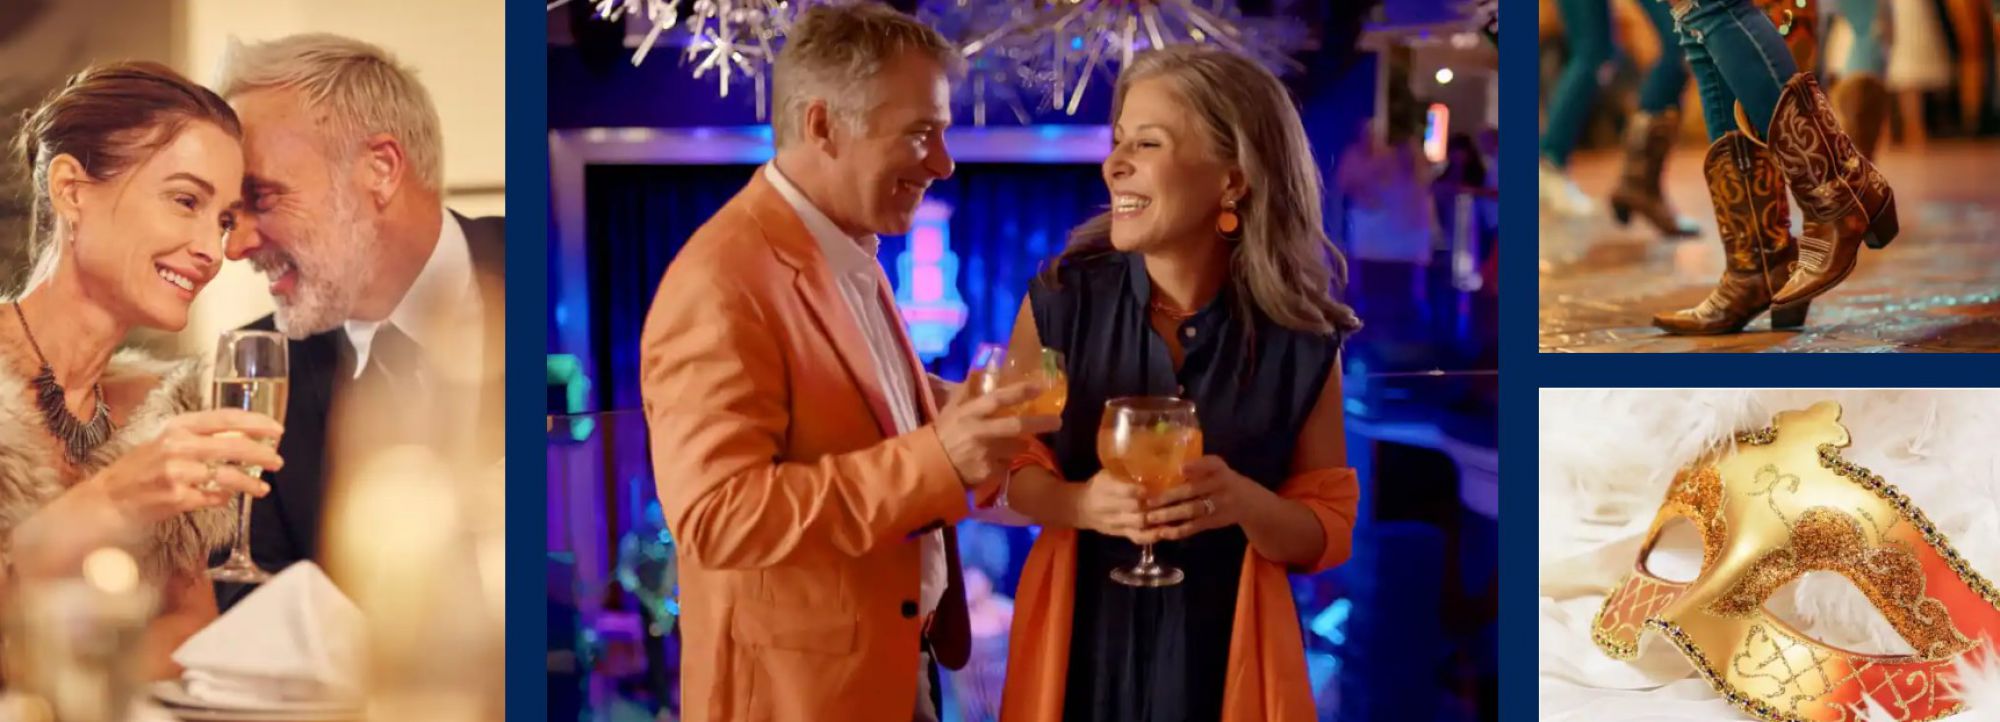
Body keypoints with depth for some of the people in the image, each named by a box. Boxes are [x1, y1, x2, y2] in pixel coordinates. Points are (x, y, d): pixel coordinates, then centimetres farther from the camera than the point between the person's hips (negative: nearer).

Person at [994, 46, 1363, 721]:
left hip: (1225, 648, 0)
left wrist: (1246, 503, -22)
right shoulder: (1061, 301, -7)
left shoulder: (1301, 340, -8)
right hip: (1079, 638, 1)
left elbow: (1329, 531, -1)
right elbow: (1008, 470, 2)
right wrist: (1083, 504, -19)